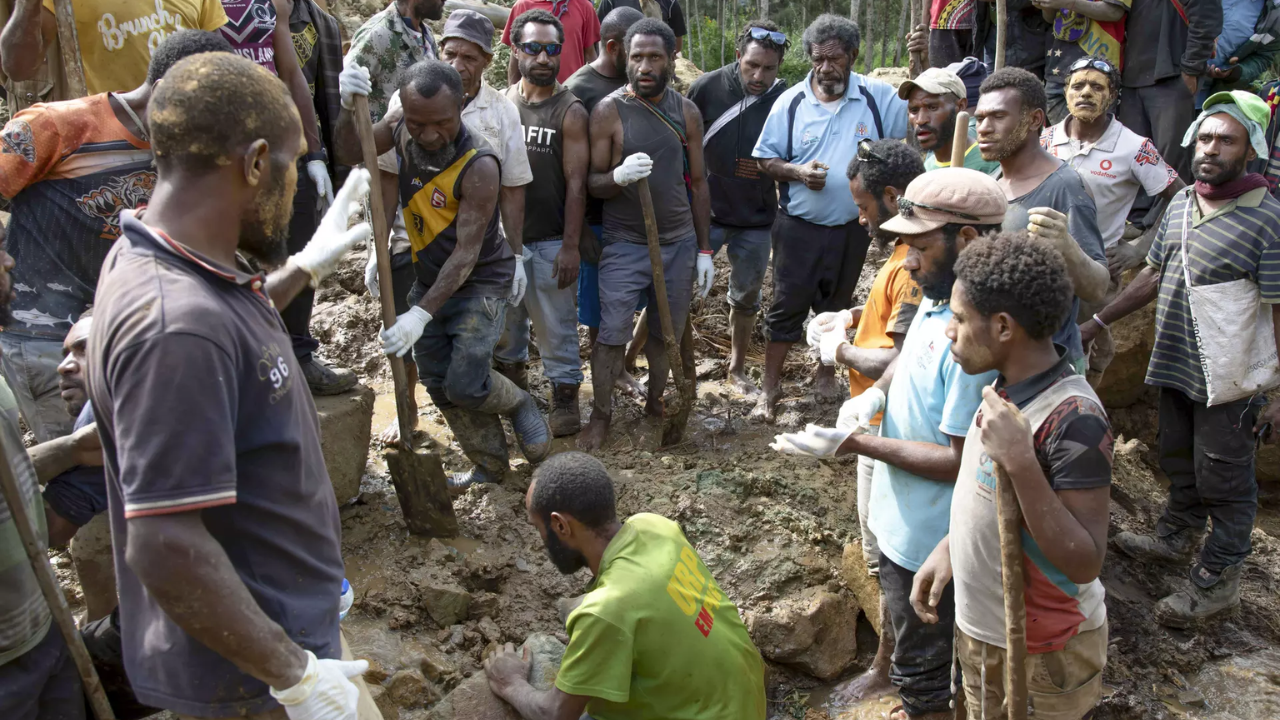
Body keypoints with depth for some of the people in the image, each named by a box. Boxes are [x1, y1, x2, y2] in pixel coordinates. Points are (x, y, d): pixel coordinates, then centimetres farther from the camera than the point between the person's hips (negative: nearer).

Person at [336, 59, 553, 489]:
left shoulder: (478, 166, -28)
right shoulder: (401, 128, -9)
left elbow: (466, 253, -28)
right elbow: (350, 155, 3)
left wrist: (422, 315, -33)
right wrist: (350, 108, -18)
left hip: (480, 282, -6)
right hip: (428, 277, 7)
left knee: (466, 385, -15)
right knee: (439, 386, 9)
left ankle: (519, 405, 18)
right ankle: (490, 465, 26)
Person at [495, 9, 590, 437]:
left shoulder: (569, 112, -8)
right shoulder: (499, 104, 4)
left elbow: (576, 184, -10)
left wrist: (571, 246, -13)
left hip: (550, 241, -4)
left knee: (556, 324, 3)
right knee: (504, 319, 18)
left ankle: (564, 393, 18)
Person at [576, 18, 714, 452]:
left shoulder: (687, 113, 4)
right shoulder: (608, 111, -7)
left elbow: (698, 184, 9)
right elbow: (592, 183, -6)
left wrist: (704, 250, 7)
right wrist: (618, 176, -30)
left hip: (679, 244, 3)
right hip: (624, 245, -3)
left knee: (668, 331, 12)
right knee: (612, 335, -2)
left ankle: (656, 400, 34)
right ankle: (600, 416, 15)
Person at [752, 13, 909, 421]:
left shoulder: (879, 97, -5)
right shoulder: (791, 102, -5)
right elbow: (765, 159, -2)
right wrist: (798, 172, -18)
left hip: (852, 228, 1)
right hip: (798, 227, -1)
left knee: (836, 305, 18)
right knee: (786, 306, 3)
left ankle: (826, 372, 40)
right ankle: (770, 388, 14)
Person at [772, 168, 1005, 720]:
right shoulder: (937, 298, -2)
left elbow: (959, 461, -29)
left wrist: (854, 443, -26)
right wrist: (876, 391, -3)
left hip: (927, 536, -9)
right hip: (905, 519, 9)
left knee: (922, 663, 15)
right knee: (920, 648, 31)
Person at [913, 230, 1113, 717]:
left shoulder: (1074, 419, -28)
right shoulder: (1008, 389, -3)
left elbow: (1084, 563, -29)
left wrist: (1019, 460, -37)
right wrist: (950, 547, 3)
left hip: (1041, 651, -7)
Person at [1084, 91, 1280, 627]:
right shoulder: (1181, 204, 6)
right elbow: (1154, 276, 16)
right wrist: (1096, 322, 16)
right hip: (1174, 365, 7)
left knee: (1223, 481, 7)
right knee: (1179, 462, 23)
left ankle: (1218, 579, 22)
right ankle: (1176, 539, 44)